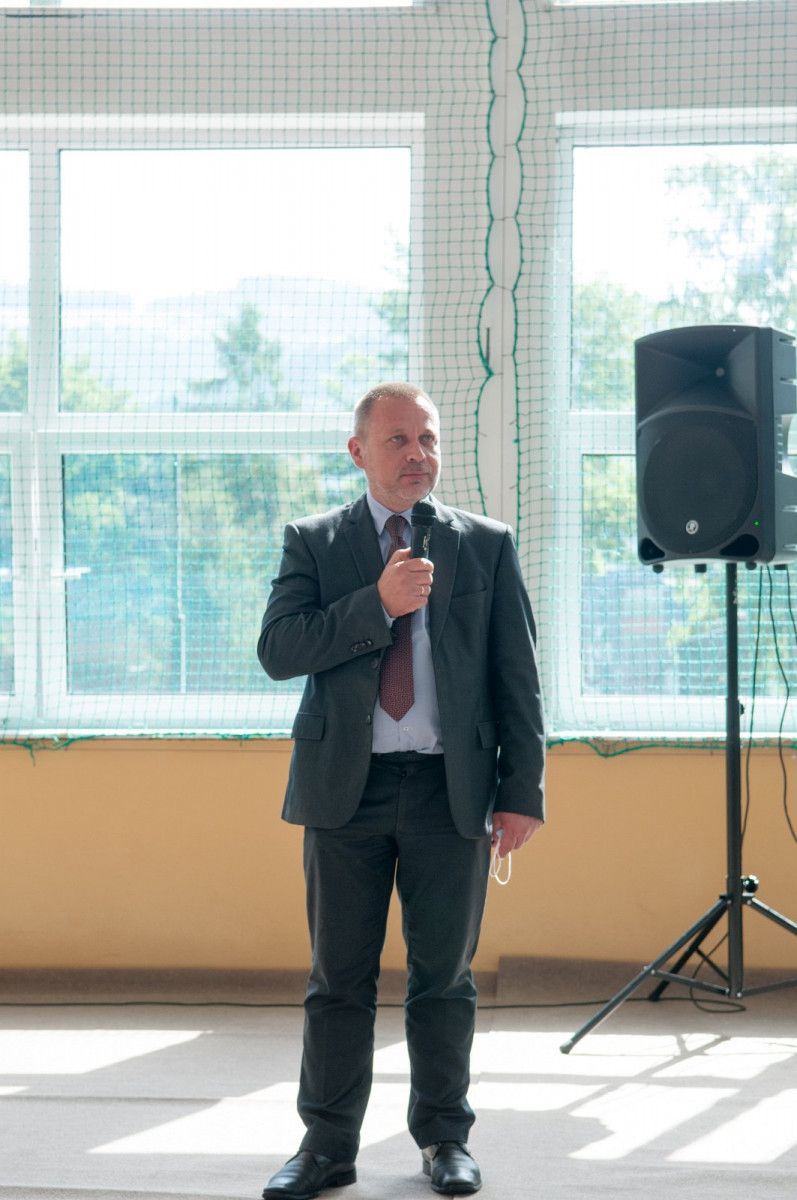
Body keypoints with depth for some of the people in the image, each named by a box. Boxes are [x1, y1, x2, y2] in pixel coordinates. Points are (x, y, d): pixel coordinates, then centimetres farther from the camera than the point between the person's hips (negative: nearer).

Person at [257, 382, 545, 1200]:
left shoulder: (486, 546, 8)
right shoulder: (313, 543, 7)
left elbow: (516, 677, 7)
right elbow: (276, 649, -6)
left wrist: (522, 790, 0)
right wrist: (378, 604, -15)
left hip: (451, 790, 0)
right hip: (346, 788, 0)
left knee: (444, 973, 6)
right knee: (339, 976, 4)